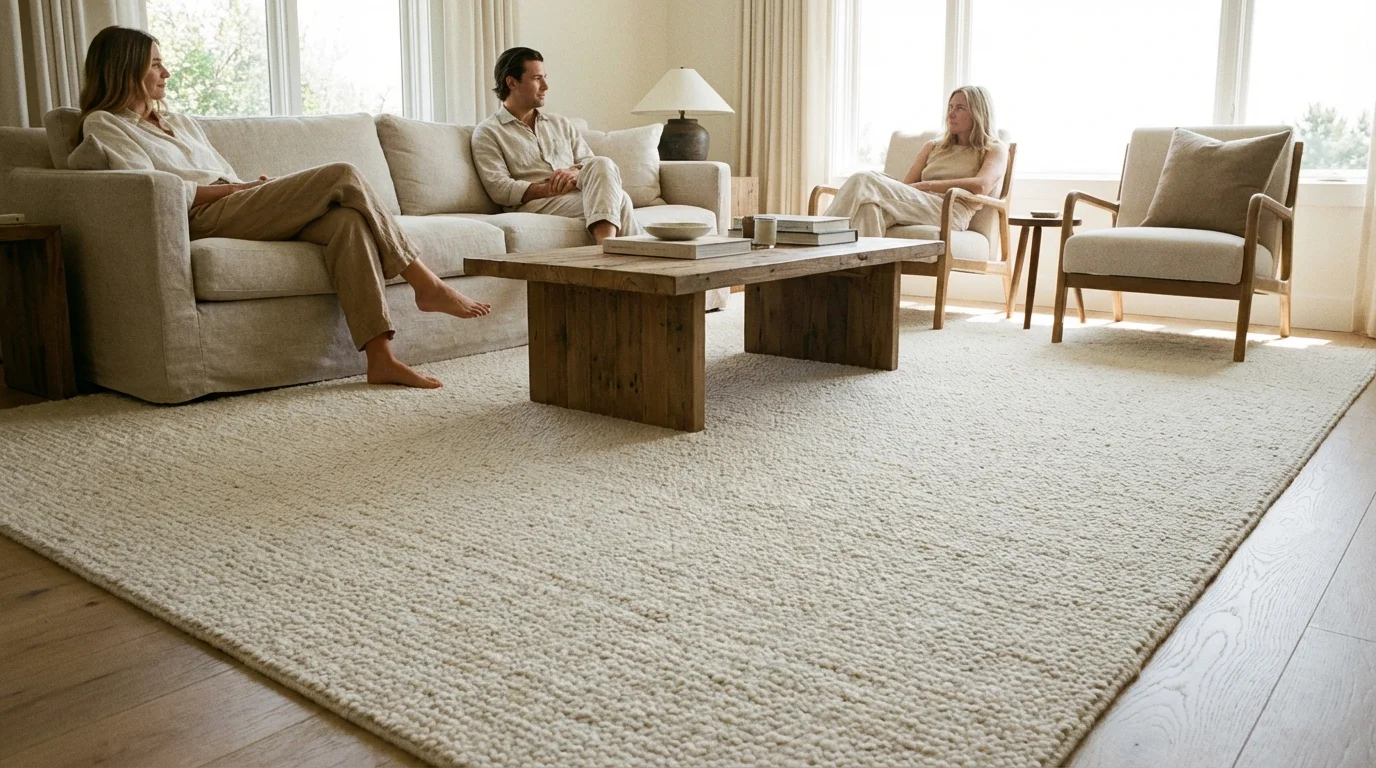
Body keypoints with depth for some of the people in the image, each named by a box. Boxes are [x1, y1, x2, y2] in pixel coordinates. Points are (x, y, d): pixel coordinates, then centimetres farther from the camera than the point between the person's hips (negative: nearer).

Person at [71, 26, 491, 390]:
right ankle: (426, 284, -15)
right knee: (342, 175, -19)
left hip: (243, 209, 7)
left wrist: (255, 187, 2)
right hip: (202, 220, -7)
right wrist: (239, 187, -7)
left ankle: (381, 357, -34)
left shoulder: (181, 123, 33)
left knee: (347, 220, -25)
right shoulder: (104, 125, 10)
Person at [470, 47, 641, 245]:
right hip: (535, 204, -5)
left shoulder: (562, 124, 26)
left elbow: (591, 163, 18)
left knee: (602, 164, -31)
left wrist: (575, 173, -8)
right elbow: (499, 189, -5)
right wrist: (548, 189, -18)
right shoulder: (487, 132, 8)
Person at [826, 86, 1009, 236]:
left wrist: (925, 185, -7)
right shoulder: (933, 147, 33)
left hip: (950, 212, -5)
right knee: (869, 206, -34)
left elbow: (981, 186, -6)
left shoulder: (995, 150, 16)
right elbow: (905, 186, 19)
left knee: (866, 181, -28)